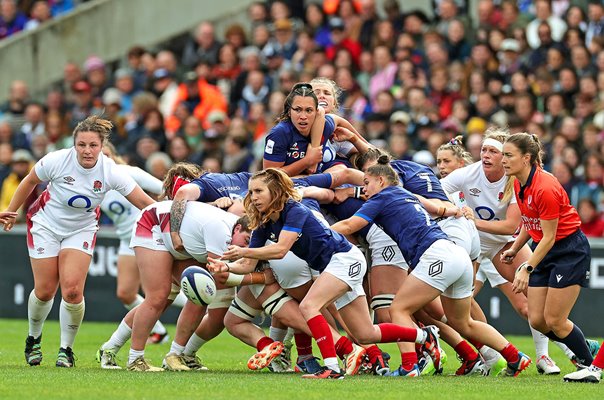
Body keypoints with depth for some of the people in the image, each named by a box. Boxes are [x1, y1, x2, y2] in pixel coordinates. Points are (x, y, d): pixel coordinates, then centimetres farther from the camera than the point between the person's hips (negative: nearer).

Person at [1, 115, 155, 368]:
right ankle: (33, 338, 27)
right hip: (46, 225, 0)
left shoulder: (109, 171, -21)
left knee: (72, 290, -16)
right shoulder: (56, 161, -23)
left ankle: (66, 348, 4)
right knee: (45, 291, -2)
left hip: (81, 230, 1)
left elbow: (144, 202, -17)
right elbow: (29, 182, -4)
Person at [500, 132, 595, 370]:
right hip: (544, 250, 8)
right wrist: (515, 249, 10)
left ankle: (591, 365, 12)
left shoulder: (545, 188, -26)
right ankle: (587, 349, 23)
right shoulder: (518, 183, 1)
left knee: (554, 321, -9)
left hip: (570, 250, -8)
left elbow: (549, 237, -21)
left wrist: (526, 269, -24)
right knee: (537, 320, 2)